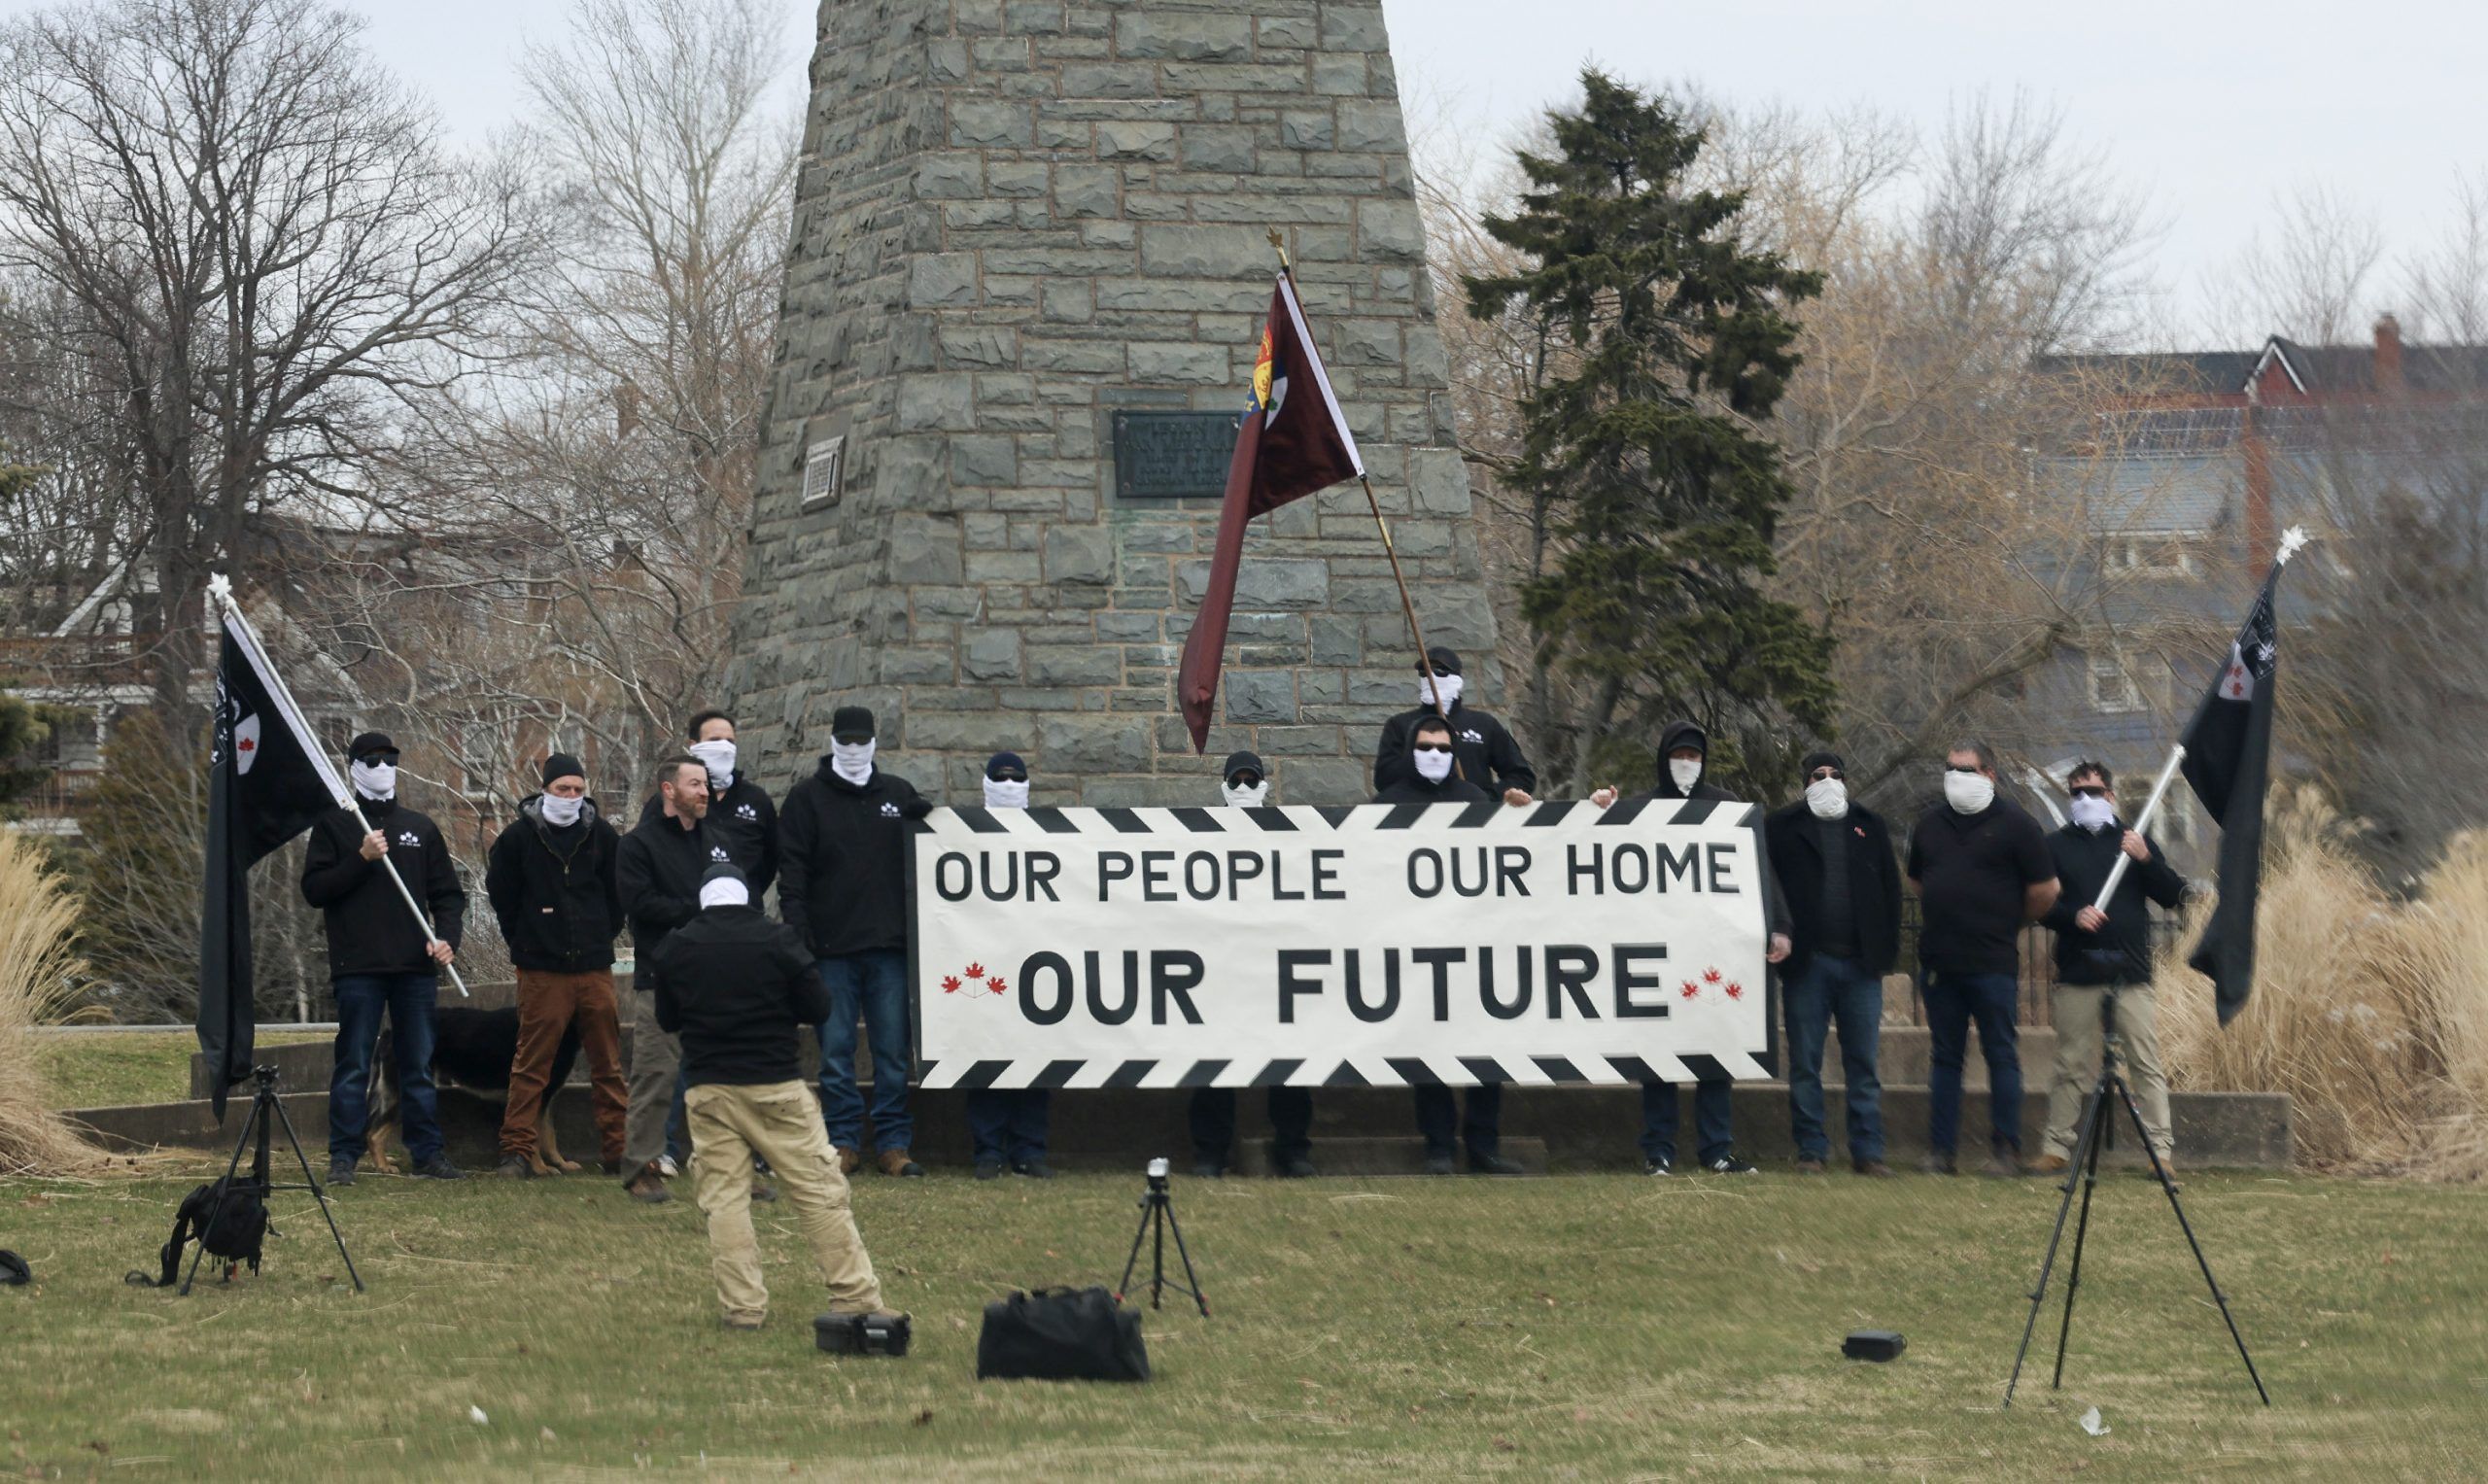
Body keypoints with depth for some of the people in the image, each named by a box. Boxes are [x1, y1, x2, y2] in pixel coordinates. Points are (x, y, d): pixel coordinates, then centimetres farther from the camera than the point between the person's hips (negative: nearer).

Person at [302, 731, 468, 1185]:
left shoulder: (420, 828, 15)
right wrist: (361, 859, -15)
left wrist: (447, 937, -2)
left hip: (415, 967, 3)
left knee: (419, 1065, 6)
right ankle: (343, 1157, 0)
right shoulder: (334, 824, 5)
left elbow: (447, 892, 16)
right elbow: (314, 889, -3)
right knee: (353, 1066, -3)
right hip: (358, 968, -3)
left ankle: (428, 1152, 10)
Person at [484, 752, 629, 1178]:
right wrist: (525, 943, 7)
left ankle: (619, 1151, 9)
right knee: (531, 1065, -4)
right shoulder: (519, 837, -1)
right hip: (542, 971, -3)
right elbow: (500, 896, 7)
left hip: (595, 967, 3)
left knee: (608, 1063, 5)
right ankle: (517, 1151, 1)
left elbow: (619, 892, 18)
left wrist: (602, 936, 13)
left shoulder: (601, 835, 7)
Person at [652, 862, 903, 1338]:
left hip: (709, 1089, 1)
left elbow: (667, 1022, 10)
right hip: (776, 1085, -1)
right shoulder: (777, 940, -7)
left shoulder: (674, 949, 0)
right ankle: (854, 1296, 4)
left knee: (723, 1197, 6)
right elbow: (818, 1008, -1)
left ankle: (743, 1306, 0)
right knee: (818, 1191, 4)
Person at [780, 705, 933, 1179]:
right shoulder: (807, 798, 6)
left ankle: (893, 1144, 5)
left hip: (890, 944, 2)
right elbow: (791, 868, 1)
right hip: (832, 946, -2)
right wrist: (797, 925, -11)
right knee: (836, 1049, 0)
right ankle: (843, 1143, 5)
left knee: (893, 1050, 2)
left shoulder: (899, 795, 14)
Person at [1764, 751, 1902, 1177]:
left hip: (1860, 965, 2)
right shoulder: (1783, 827, 6)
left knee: (1863, 1063, 2)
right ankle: (1811, 1151, 5)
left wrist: (1886, 951, 3)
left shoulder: (1870, 827, 13)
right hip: (1807, 964, -2)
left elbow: (1890, 889, 12)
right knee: (1805, 1064, 0)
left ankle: (1867, 1152, 4)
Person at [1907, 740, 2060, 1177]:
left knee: (2002, 1056, -2)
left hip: (1993, 964, -5)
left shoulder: (2014, 826, -4)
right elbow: (1917, 881, 27)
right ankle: (1940, 1152, 9)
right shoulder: (1930, 824, 12)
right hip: (1939, 959, 5)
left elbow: (2044, 892, -1)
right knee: (1945, 1057, 7)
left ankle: (2006, 1151, 2)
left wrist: (2006, 921, 10)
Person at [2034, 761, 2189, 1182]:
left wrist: (2146, 859, -9)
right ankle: (2058, 1146, 7)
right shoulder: (2056, 846, 12)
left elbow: (2174, 897, 7)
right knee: (2071, 1067, 1)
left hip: (2131, 974, 0)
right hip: (2077, 974, 0)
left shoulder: (2133, 841, 13)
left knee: (2147, 1065, -5)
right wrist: (2073, 916, -14)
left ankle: (2161, 1149, -5)